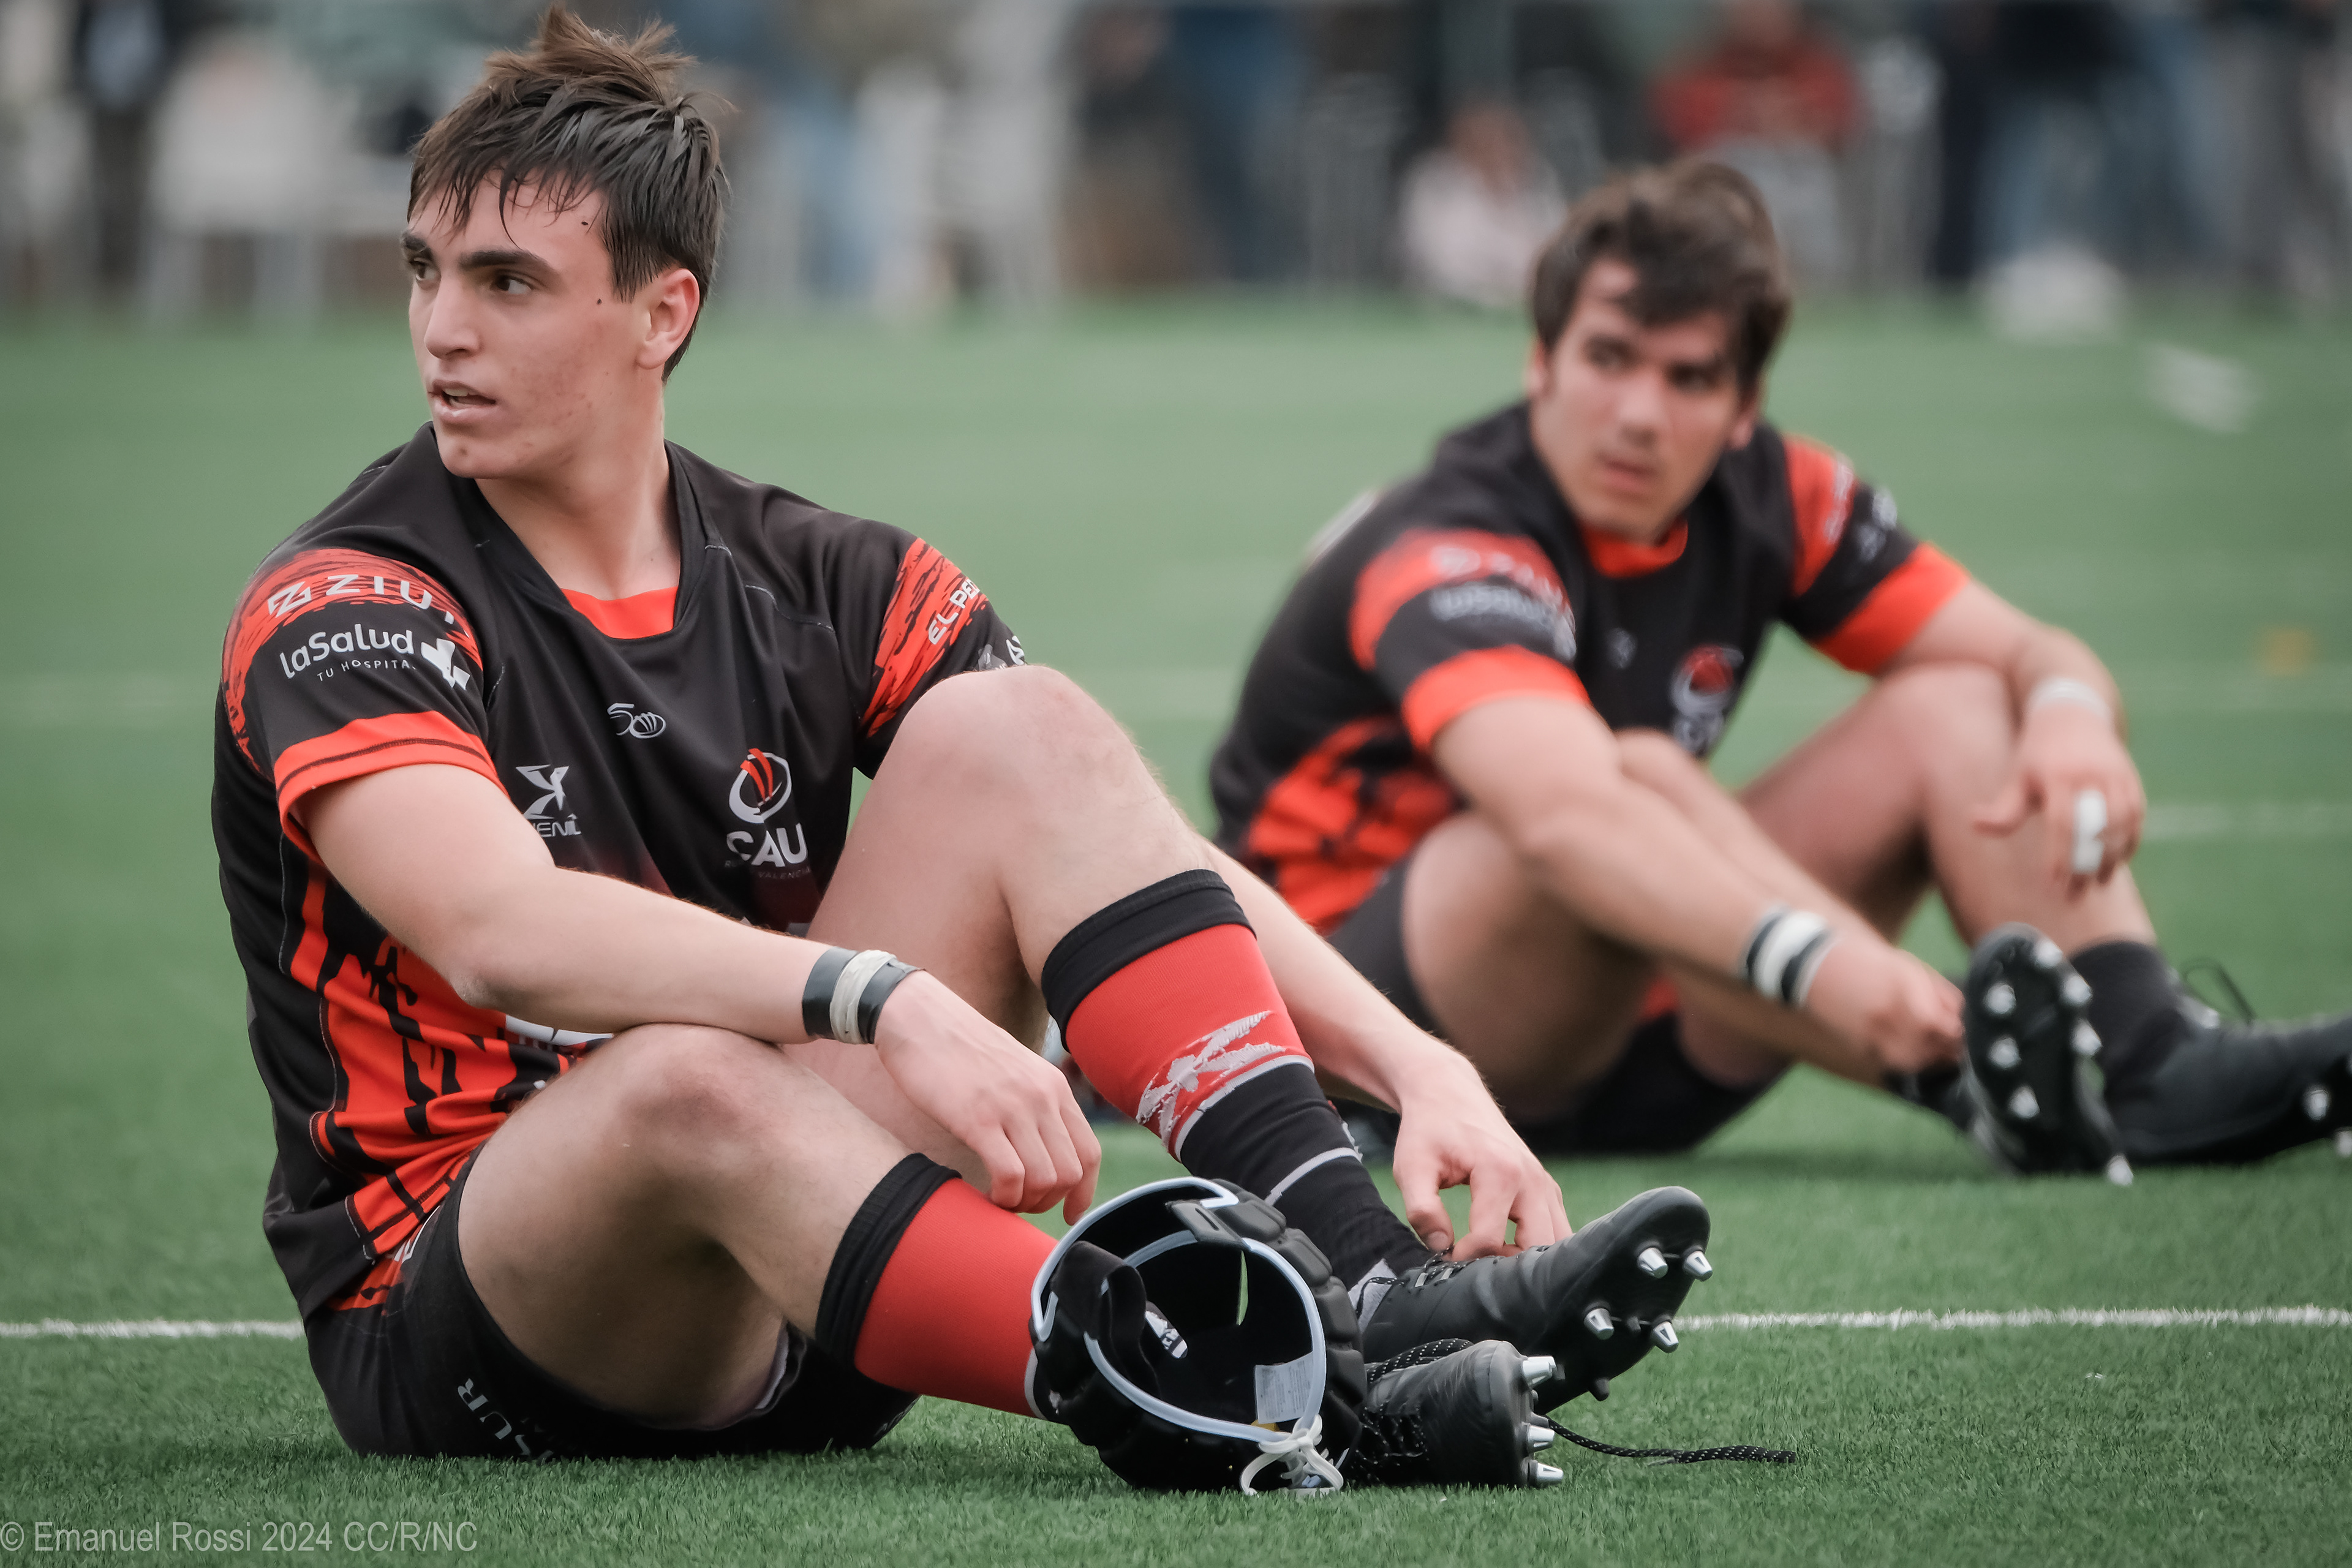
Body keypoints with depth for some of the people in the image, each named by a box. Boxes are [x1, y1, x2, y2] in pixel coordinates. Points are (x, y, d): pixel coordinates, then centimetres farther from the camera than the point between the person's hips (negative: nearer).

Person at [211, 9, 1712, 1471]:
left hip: (789, 1327, 5)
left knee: (1017, 733, -10)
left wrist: (1422, 1069, -19)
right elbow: (501, 931, -30)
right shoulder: (340, 614, -10)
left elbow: (1153, 860, -2)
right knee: (692, 1079, -38)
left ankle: (1372, 1280, -26)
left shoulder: (816, 586, 5)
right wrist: (890, 1003, -43)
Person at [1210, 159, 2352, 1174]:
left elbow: (2025, 653, -1)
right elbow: (1565, 818, -45)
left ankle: (2155, 1059, -29)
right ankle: (1978, 1076, -46)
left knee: (1954, 709, -7)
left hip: (1633, 1029, 7)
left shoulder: (1767, 500, -3)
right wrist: (1817, 962, -60)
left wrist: (2068, 717, -27)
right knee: (1644, 776, -35)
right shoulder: (1446, 560, -27)